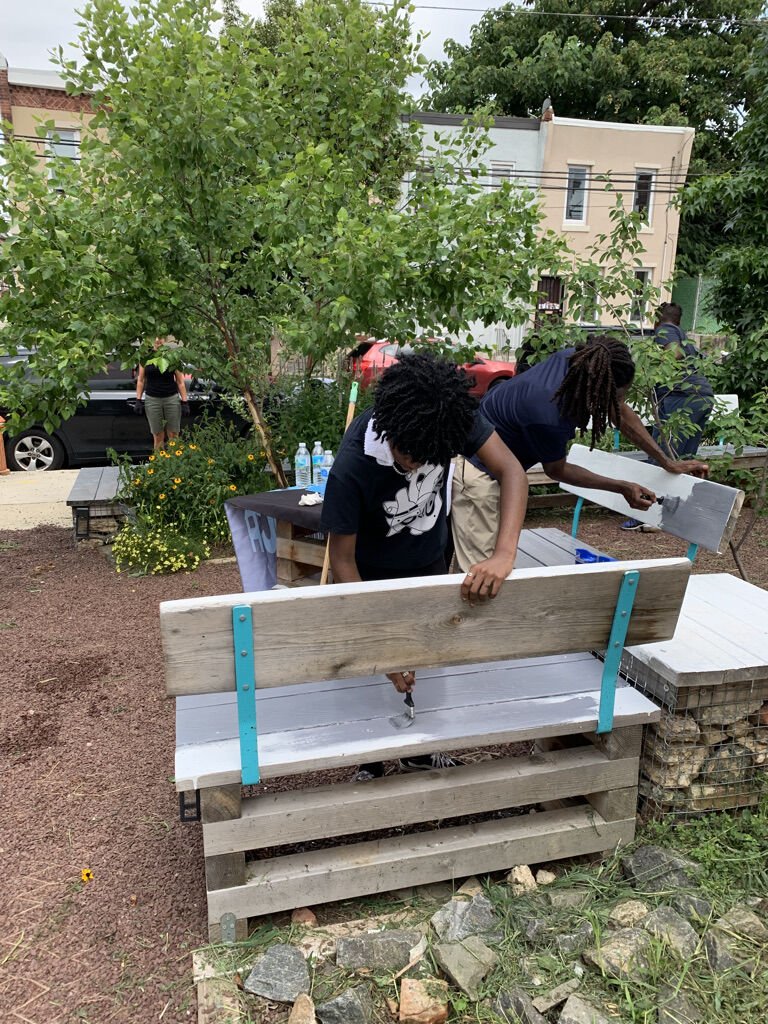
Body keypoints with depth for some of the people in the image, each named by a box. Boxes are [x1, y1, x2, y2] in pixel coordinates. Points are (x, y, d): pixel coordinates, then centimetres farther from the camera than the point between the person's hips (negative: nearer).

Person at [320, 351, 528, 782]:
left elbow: (512, 471, -31)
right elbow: (343, 559, -30)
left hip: (430, 560, 4)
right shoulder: (352, 468, -39)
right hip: (374, 572, -3)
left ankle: (419, 750, 43)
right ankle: (371, 764, 34)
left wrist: (504, 554, -48)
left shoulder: (454, 416, -31)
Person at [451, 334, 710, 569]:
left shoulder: (578, 361, -13)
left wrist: (668, 462, 8)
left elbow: (622, 413, 3)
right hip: (476, 470, -9)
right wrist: (622, 488, -6)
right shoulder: (547, 416, -34)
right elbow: (556, 470, -12)